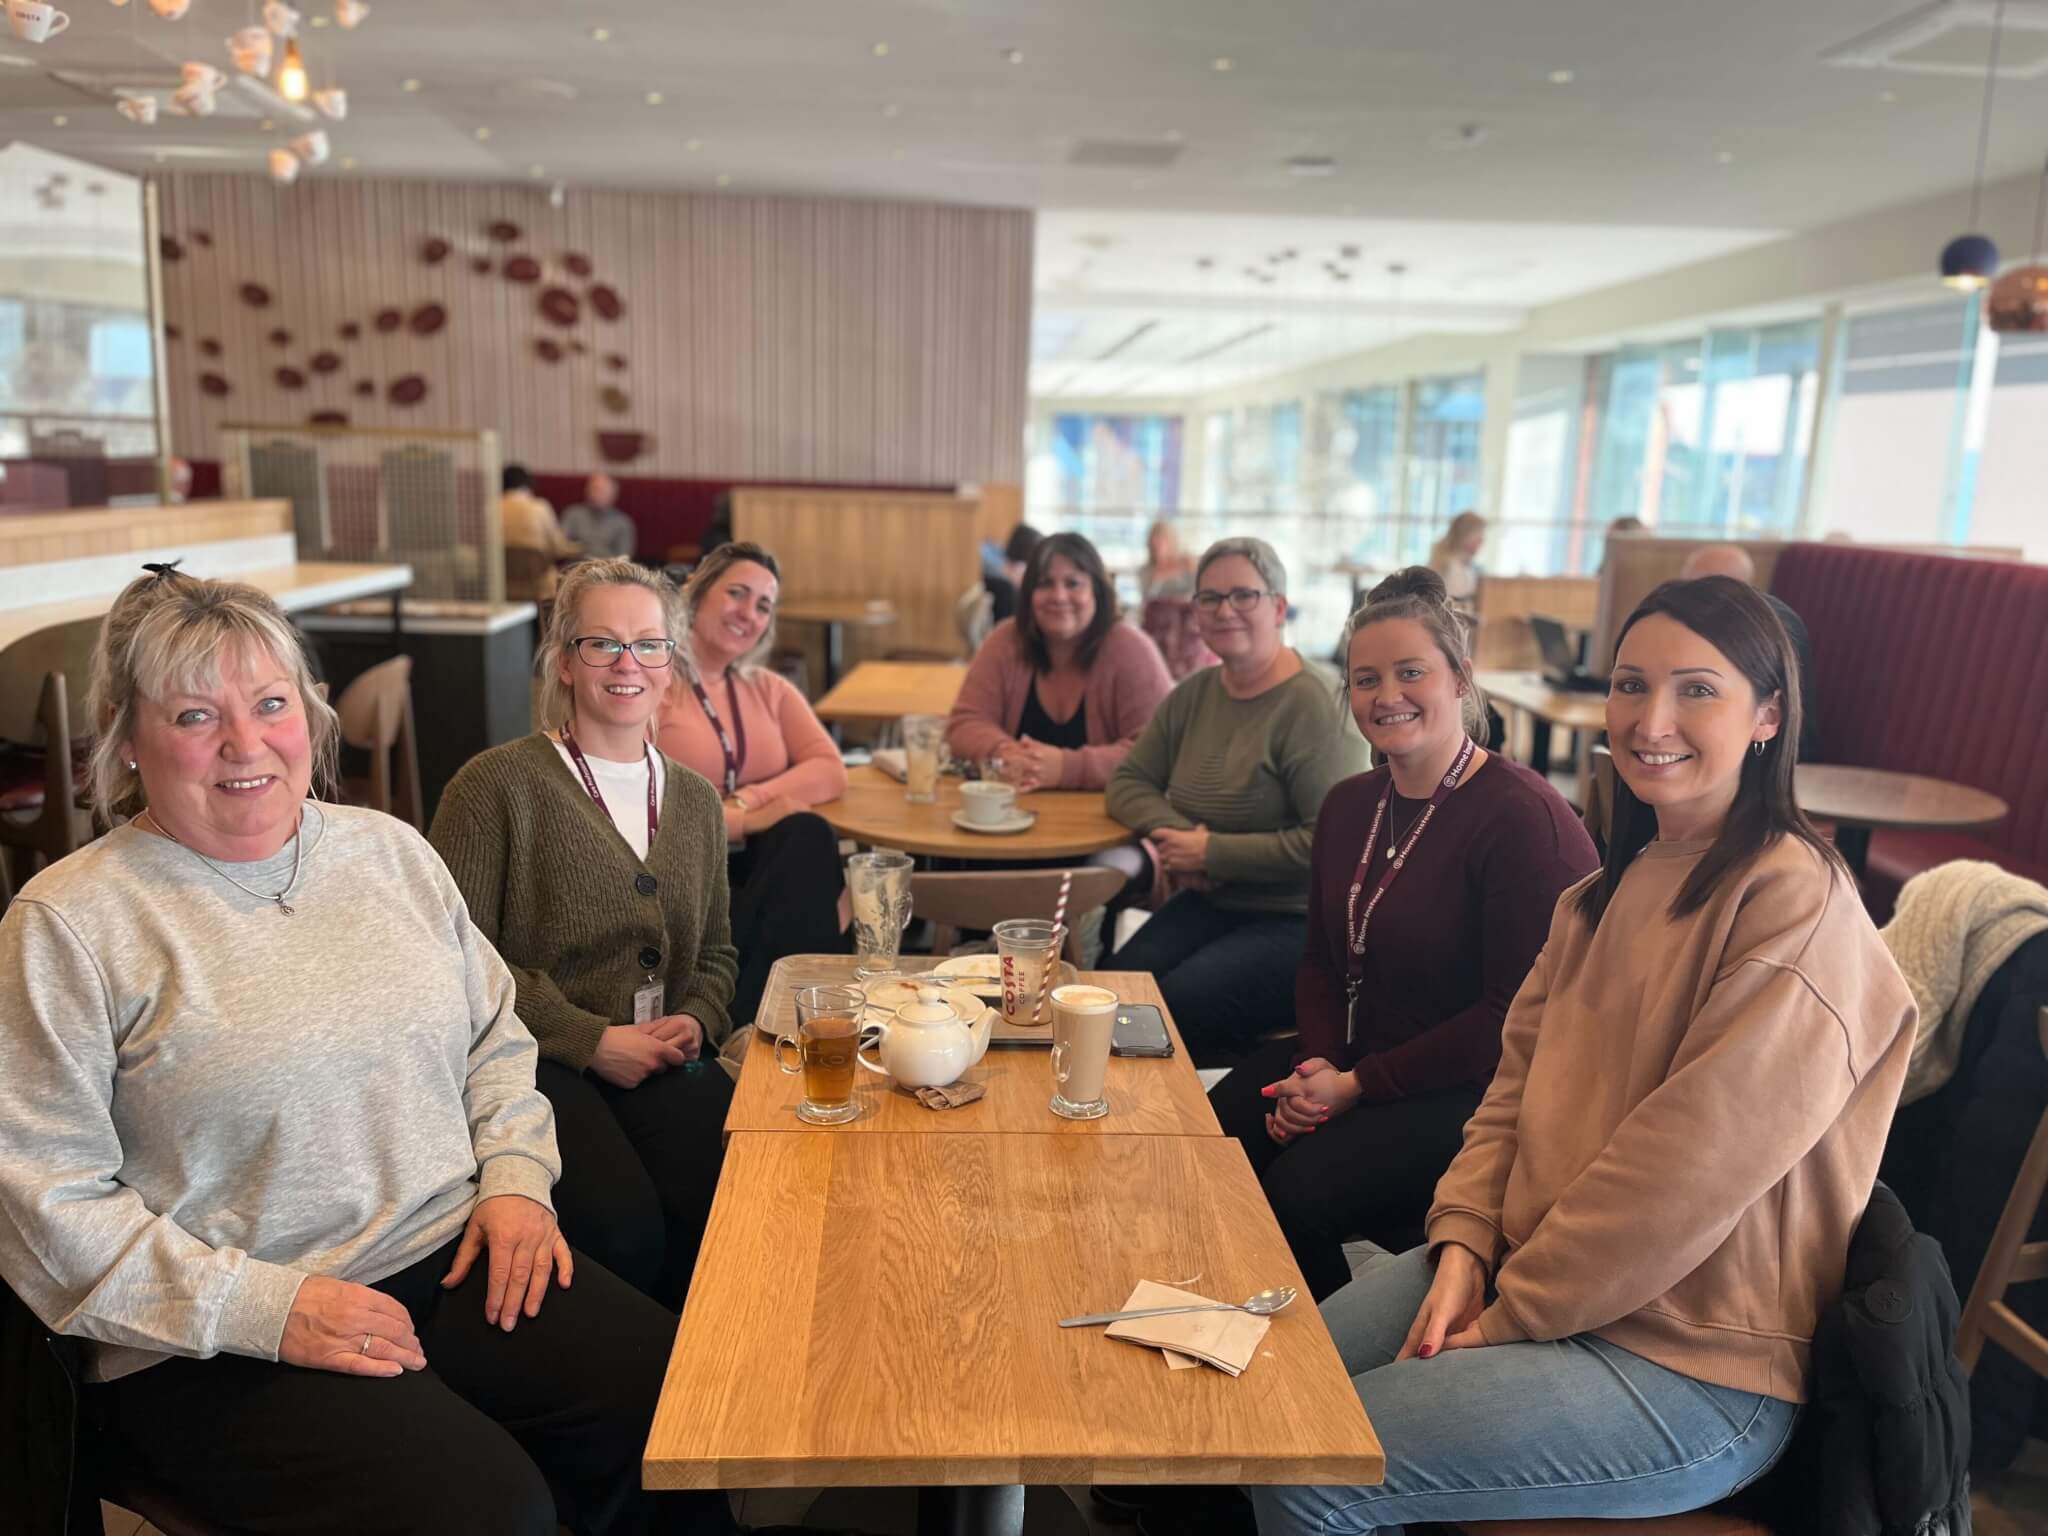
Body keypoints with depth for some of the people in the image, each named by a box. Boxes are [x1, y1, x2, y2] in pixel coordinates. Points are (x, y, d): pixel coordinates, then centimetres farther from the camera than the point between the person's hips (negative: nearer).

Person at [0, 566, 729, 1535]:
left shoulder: (390, 850, 9)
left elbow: (496, 1037, 16)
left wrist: (515, 1177, -1)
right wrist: (264, 1308, -16)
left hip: (457, 1256, 5)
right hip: (216, 1340, -4)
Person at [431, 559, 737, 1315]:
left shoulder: (696, 801, 17)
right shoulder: (497, 784, -2)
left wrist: (694, 1021, 3)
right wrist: (591, 1040, -12)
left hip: (664, 1068, 4)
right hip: (537, 1068, -4)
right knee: (624, 1225, -30)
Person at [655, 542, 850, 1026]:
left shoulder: (770, 689, 17)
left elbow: (830, 771, 2)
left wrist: (745, 801, -14)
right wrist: (742, 822, -18)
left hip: (760, 860, 5)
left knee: (808, 834, -30)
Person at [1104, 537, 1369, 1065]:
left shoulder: (1315, 704, -15)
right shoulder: (1194, 694, 8)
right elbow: (1128, 782, 12)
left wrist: (1212, 851, -17)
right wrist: (1175, 833, -10)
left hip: (1299, 922, -6)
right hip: (1208, 902, 6)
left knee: (1169, 1012, -26)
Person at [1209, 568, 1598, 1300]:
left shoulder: (1524, 816, -17)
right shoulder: (1348, 805, 8)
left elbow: (1518, 1016, -19)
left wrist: (1358, 1086, -17)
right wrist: (1317, 1064, -7)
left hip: (1473, 1094, -7)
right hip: (1347, 1064, 7)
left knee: (1299, 1188, -25)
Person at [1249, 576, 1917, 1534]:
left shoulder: (1796, 906, -18)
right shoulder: (1612, 889, 9)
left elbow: (1687, 1174, -22)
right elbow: (1519, 1084, 8)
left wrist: (1508, 1318, -15)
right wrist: (1464, 1247, -6)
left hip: (1694, 1364, -7)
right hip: (1527, 1266, 7)